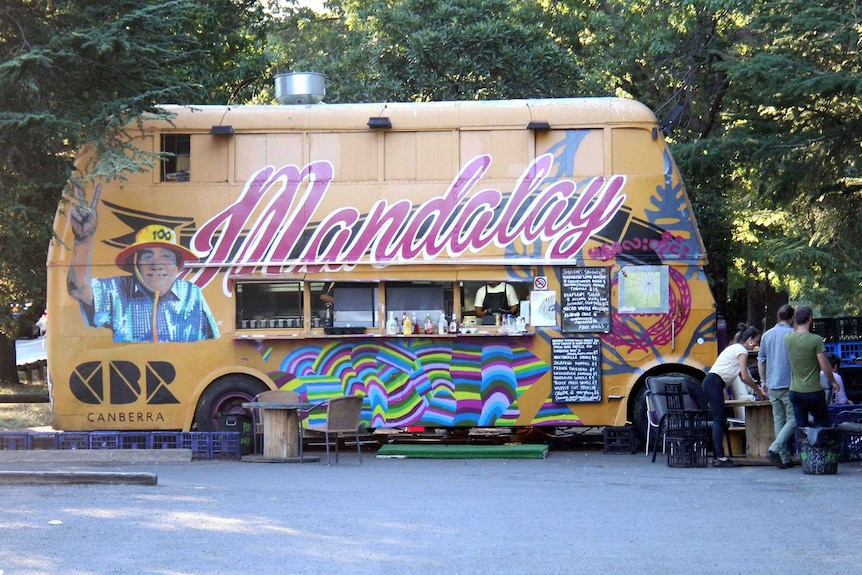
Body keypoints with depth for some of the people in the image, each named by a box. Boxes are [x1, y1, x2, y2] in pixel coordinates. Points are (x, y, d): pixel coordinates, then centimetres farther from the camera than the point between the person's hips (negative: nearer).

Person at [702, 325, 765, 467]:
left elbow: (742, 376, 23)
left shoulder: (736, 348, 23)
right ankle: (720, 457, -18)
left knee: (719, 420, 8)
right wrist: (758, 390, 1)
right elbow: (745, 377, -11)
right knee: (719, 419, -13)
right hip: (714, 383, -10)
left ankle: (717, 457, 7)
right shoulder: (741, 351, -6)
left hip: (710, 382, 10)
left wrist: (757, 388, 17)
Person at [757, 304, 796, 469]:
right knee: (792, 420, 0)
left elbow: (761, 359, 16)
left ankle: (785, 459, 9)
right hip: (789, 385, -6)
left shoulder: (766, 335, 10)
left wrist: (763, 381, 24)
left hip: (772, 386, 6)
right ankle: (774, 449, -17)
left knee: (778, 421, 9)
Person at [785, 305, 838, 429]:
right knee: (822, 424, 10)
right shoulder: (816, 340, -15)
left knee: (800, 427, 8)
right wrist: (833, 381, 4)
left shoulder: (787, 338, -1)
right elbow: (824, 365, -11)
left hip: (795, 391, 4)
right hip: (814, 391, -4)